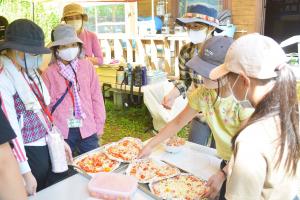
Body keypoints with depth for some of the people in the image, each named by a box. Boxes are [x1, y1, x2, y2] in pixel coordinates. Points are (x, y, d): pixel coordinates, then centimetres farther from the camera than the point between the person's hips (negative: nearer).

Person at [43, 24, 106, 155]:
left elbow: (96, 97, 3)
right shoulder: (49, 72, -4)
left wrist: (99, 125, 4)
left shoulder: (87, 66, 0)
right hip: (61, 132, -1)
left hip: (88, 129, 1)